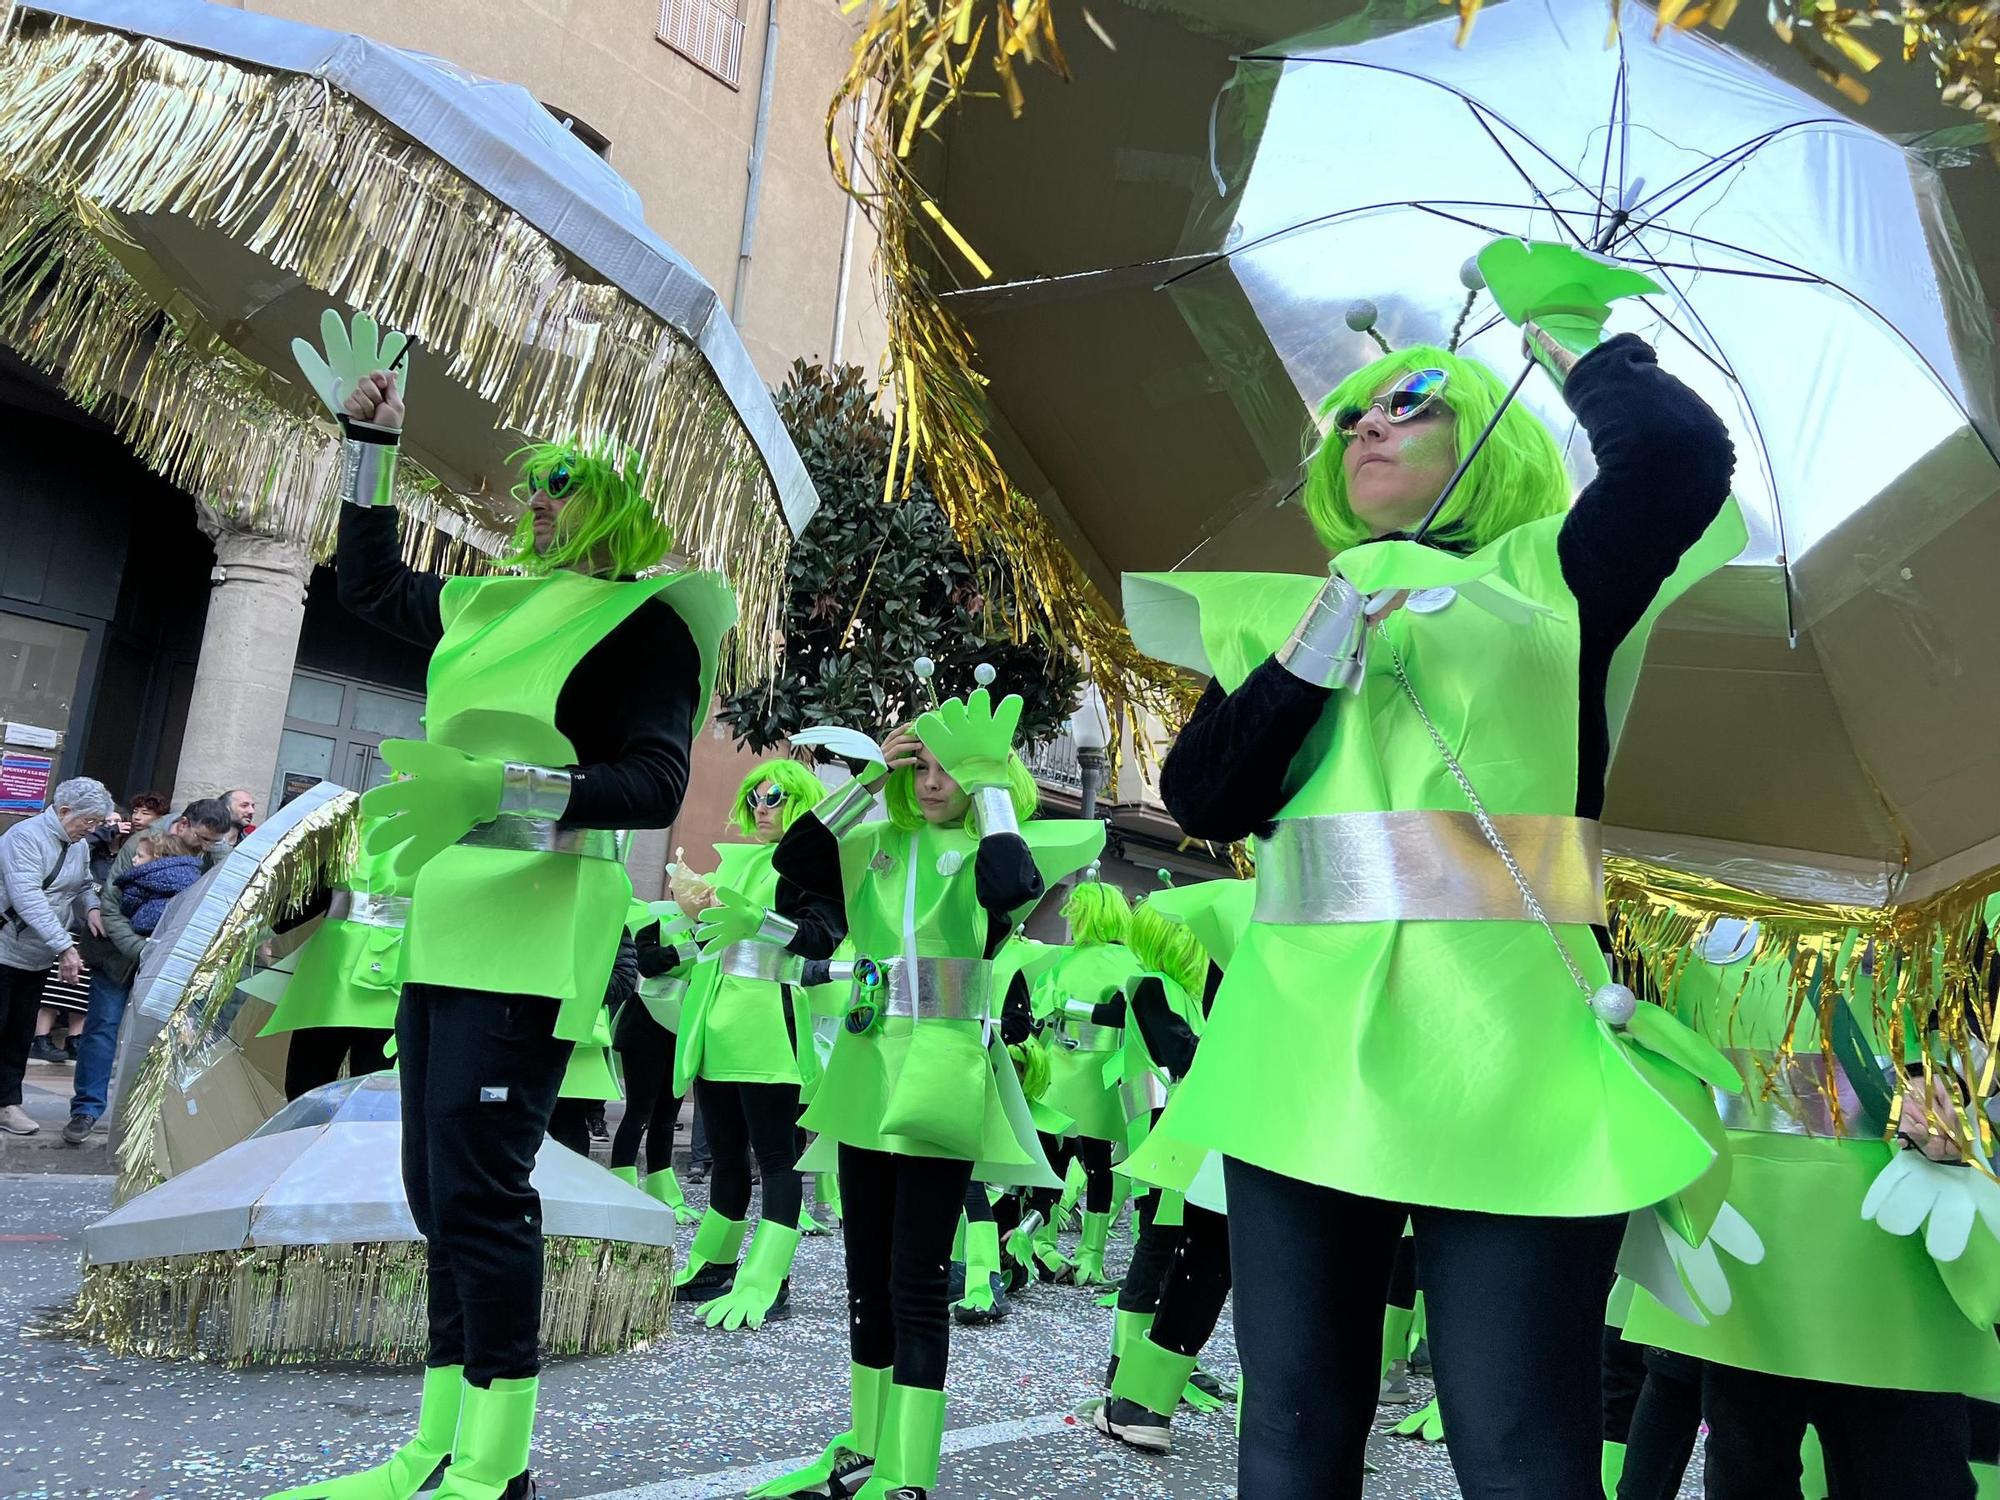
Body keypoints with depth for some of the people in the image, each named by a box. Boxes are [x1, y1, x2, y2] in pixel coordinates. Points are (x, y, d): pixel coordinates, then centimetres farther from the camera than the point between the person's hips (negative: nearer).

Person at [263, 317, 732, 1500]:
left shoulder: (641, 616, -5)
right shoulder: (495, 604, 16)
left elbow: (655, 784, -15)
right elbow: (369, 585, 32)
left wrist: (499, 788, -28)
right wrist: (371, 442, 27)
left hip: (537, 932, -8)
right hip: (447, 923, 8)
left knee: (477, 1185, -10)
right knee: (440, 1189, 10)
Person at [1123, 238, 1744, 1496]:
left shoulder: (1544, 576, 9)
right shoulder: (1290, 609, 17)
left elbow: (1681, 453, -10)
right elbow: (1202, 802, 8)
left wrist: (1570, 339, 8)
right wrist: (1295, 671, -7)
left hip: (1506, 1061, -3)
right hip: (1305, 1051, 4)